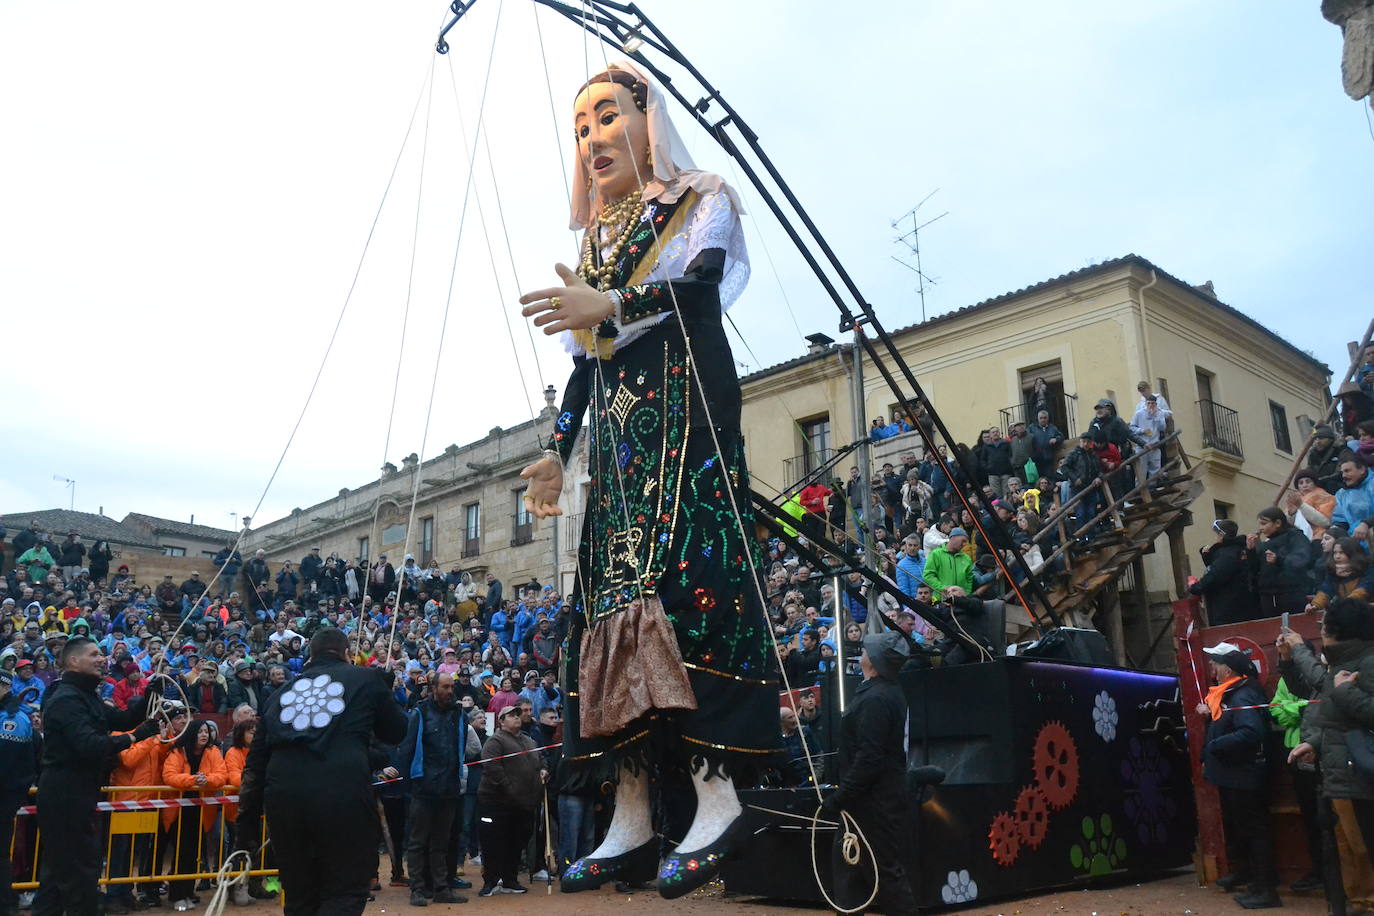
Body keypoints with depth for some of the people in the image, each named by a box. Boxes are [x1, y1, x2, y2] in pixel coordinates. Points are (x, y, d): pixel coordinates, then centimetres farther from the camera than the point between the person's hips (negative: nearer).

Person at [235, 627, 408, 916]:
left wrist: (247, 820, 23)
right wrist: (383, 689, 36)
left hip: (283, 798, 4)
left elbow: (256, 762, 19)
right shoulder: (366, 679, 10)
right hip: (344, 795, -4)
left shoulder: (282, 692, 21)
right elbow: (396, 733, 22)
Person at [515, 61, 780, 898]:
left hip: (685, 415, -6)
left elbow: (702, 282, -14)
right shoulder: (597, 239, 24)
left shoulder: (701, 202, 8)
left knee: (682, 581, -20)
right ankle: (631, 817, -3)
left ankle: (718, 790, -18)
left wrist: (612, 305, -29)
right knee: (611, 599, -4)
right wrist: (557, 452, 16)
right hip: (617, 433, 6)